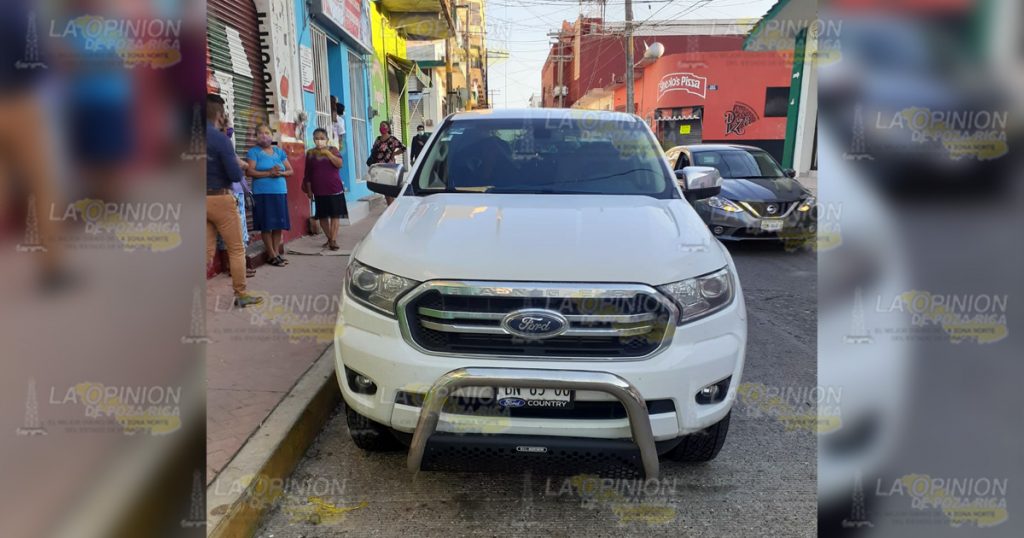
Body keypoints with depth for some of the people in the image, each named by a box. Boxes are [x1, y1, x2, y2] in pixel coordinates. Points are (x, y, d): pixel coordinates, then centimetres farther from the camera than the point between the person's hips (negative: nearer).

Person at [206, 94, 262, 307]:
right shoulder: (220, 138, -14)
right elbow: (236, 175, -16)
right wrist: (237, 163, 4)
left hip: (204, 200, 6)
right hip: (220, 199, -6)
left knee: (207, 251, 9)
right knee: (236, 249, 5)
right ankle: (241, 295, 10)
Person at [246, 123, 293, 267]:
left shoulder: (279, 152, 14)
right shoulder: (254, 152, 1)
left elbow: (290, 170, 12)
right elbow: (249, 171, -10)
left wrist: (281, 173, -9)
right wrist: (269, 173, -19)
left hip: (280, 192, 4)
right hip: (263, 193, -4)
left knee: (279, 224, 5)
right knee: (267, 224, -3)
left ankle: (276, 252, 15)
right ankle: (272, 255, 3)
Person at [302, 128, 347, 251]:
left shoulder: (332, 150, 2)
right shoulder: (310, 153, 4)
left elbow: (339, 164, -13)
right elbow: (308, 174, 6)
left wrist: (327, 153, -20)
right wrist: (309, 190, 5)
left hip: (334, 188, -1)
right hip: (319, 190, 2)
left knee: (335, 215, -4)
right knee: (322, 216, 5)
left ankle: (334, 240, -3)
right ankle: (329, 238, 18)